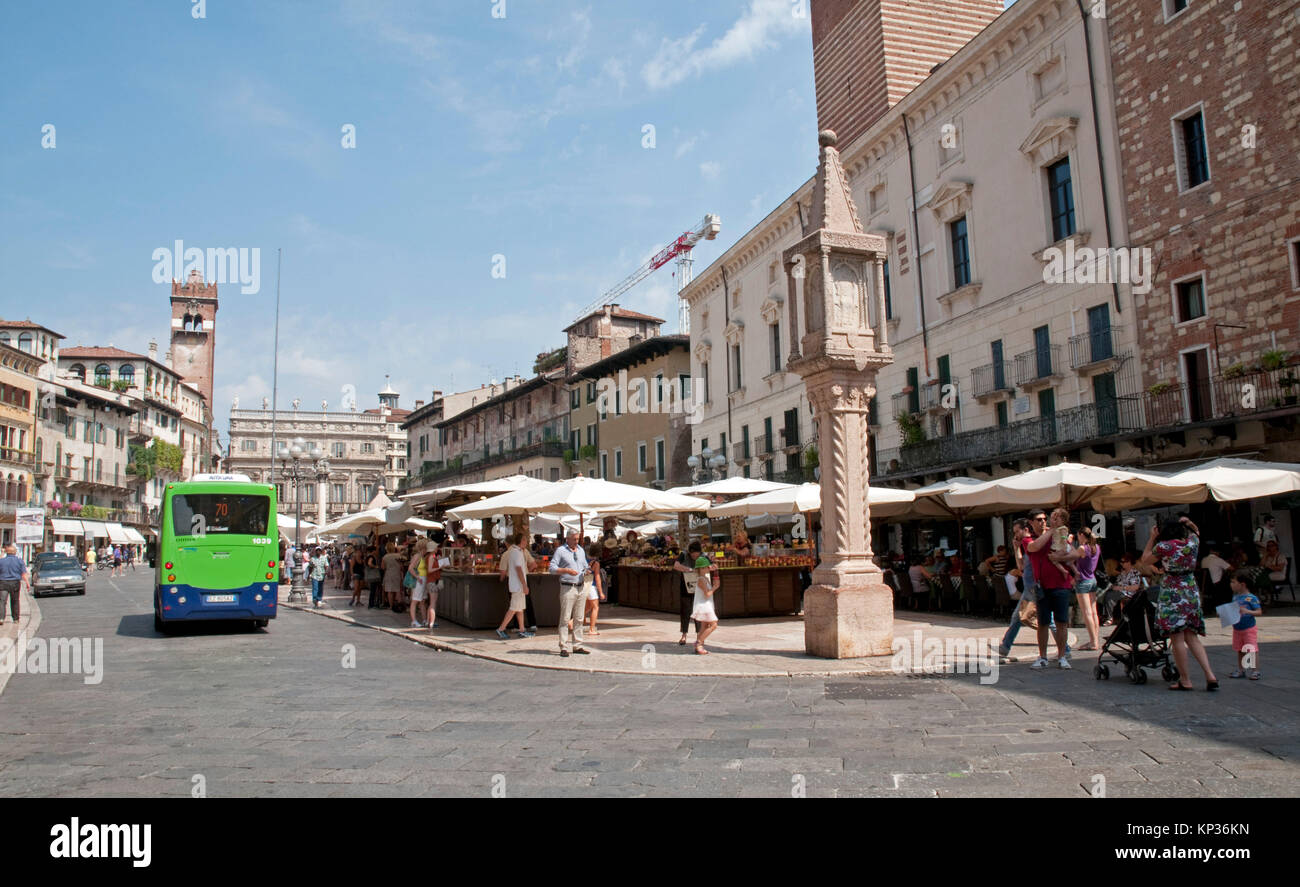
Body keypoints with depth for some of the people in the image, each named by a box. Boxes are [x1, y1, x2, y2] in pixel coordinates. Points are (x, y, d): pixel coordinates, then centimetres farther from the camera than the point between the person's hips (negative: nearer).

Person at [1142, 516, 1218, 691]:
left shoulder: (1163, 546, -10)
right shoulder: (1192, 542, 4)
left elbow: (1145, 559, 5)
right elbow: (1196, 532, 29)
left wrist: (1152, 538, 8)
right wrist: (1189, 523, 12)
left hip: (1172, 594, -6)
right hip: (1192, 593, 6)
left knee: (1177, 638, 0)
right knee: (1192, 637, 12)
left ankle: (1185, 680, 4)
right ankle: (1210, 676, 4)